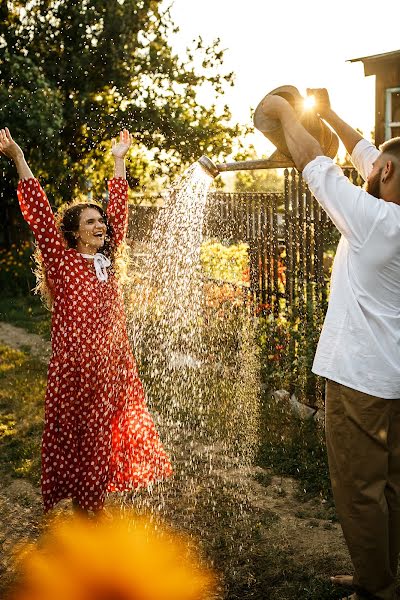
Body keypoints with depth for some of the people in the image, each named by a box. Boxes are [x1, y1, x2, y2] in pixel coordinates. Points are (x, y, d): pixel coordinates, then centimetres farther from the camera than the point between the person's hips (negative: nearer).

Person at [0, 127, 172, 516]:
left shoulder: (107, 258, 9)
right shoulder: (61, 261, -5)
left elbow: (119, 211, 16)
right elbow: (40, 215, -13)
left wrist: (119, 161, 21)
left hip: (113, 363, 6)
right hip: (76, 366, -5)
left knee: (106, 437, 13)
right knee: (77, 439, 6)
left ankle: (95, 506, 30)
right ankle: (83, 514, 20)